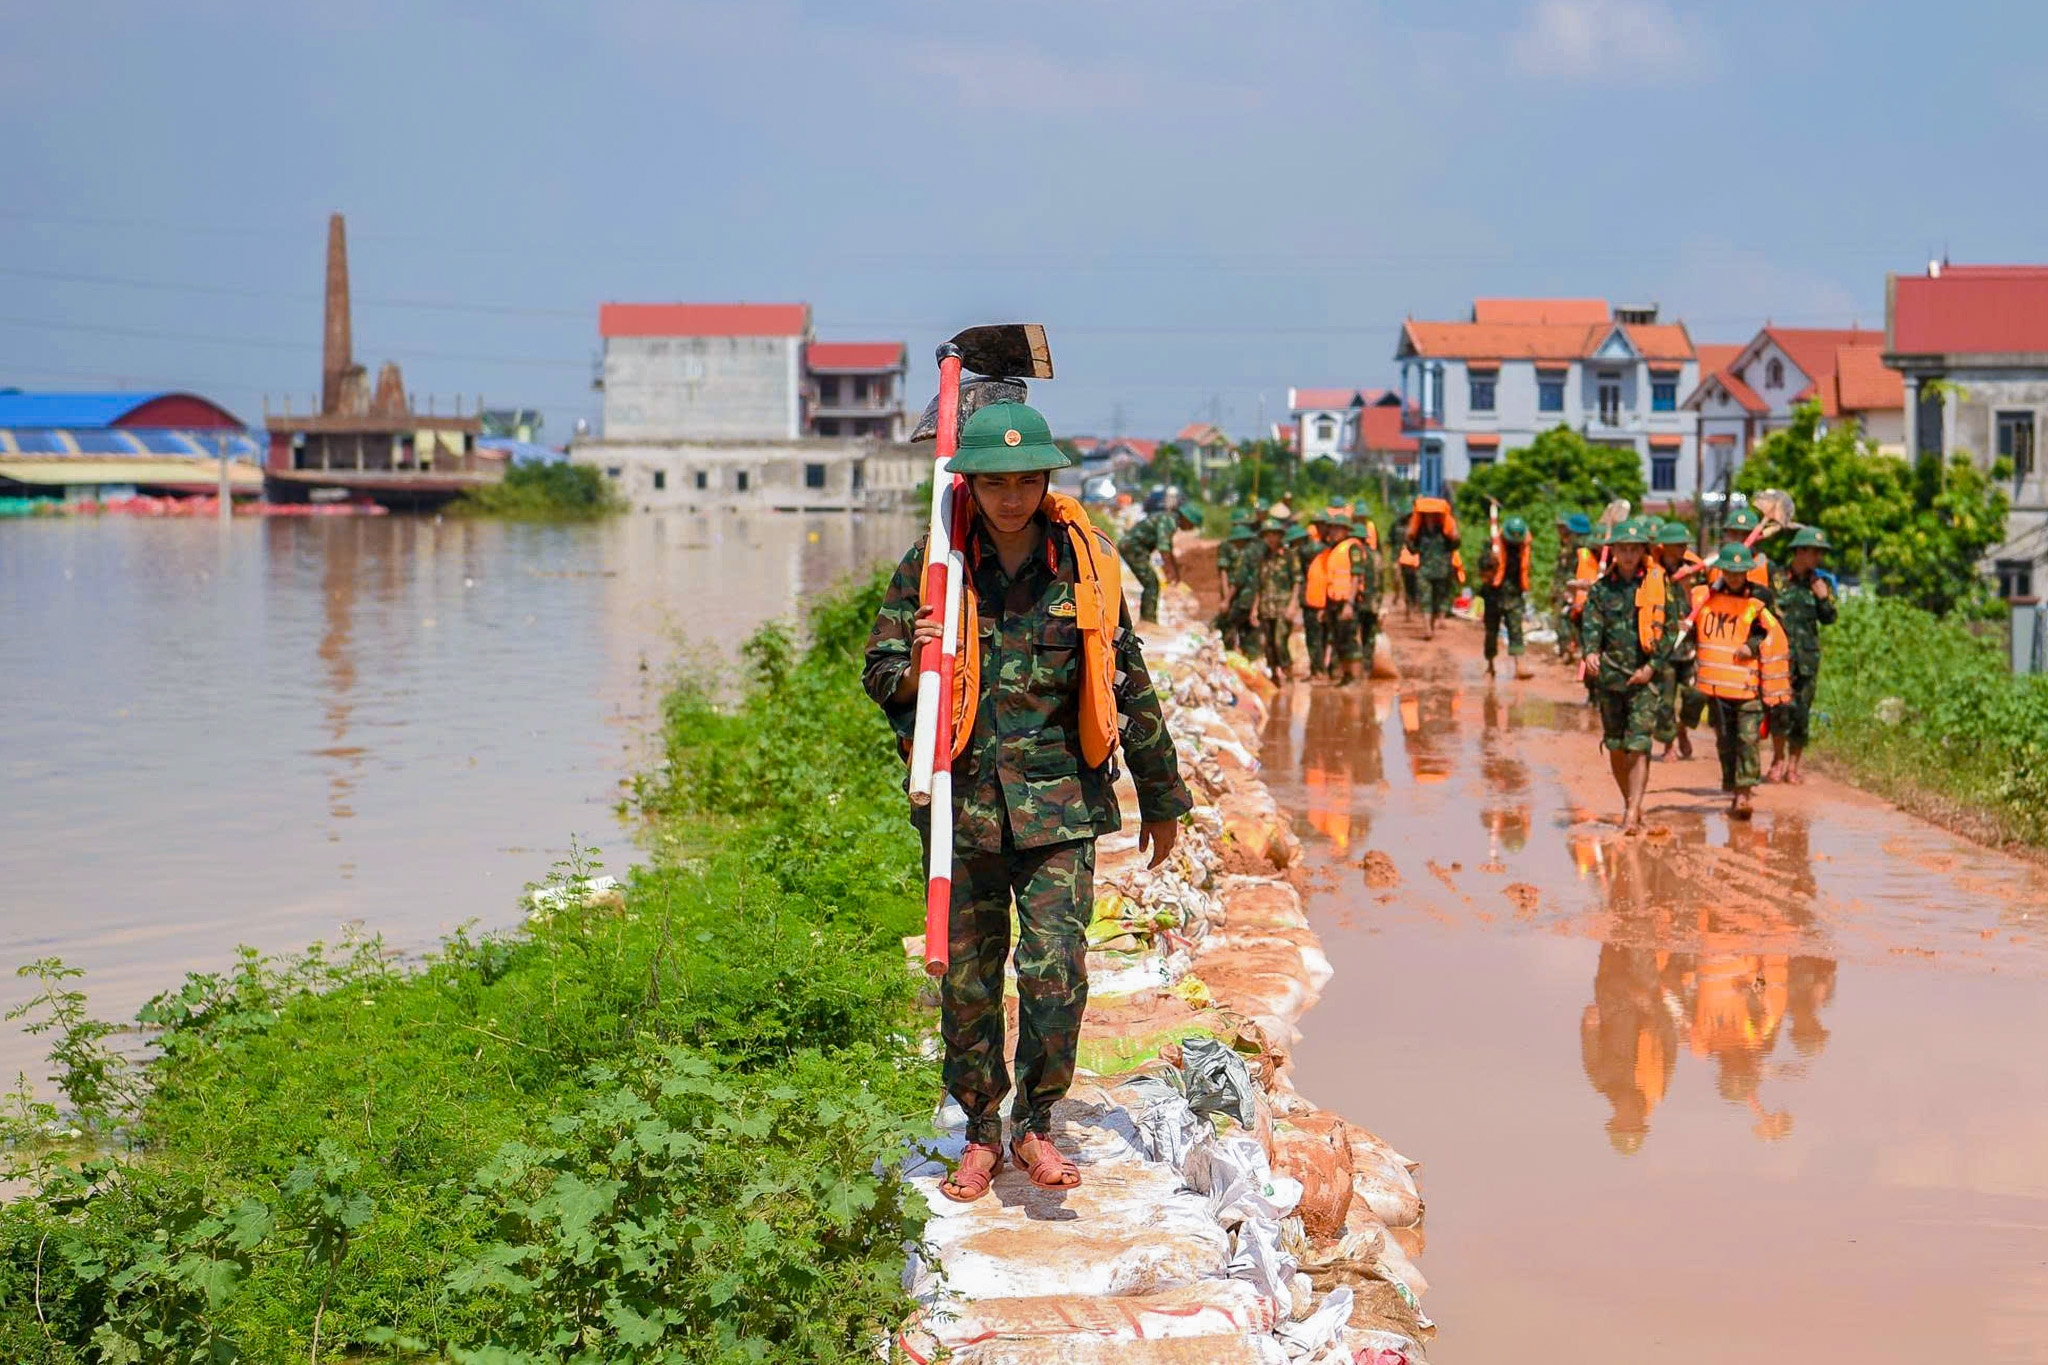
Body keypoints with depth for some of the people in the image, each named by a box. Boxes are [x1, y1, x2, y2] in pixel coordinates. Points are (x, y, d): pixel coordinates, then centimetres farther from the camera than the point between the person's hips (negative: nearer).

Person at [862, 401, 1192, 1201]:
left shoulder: (1084, 563, 2)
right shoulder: (932, 565, 1)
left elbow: (1129, 685, 12)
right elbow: (880, 677, 7)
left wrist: (1160, 799, 18)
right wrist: (913, 669, -18)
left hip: (1060, 801, 0)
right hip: (963, 798, 1)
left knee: (1056, 969, -10)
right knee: (966, 979, 6)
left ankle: (1034, 1125, 10)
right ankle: (981, 1134, 24)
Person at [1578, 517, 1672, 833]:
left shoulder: (1657, 585, 1)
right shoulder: (1601, 589, 6)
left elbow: (1669, 628, 2)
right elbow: (1591, 625, -2)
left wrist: (1653, 666, -7)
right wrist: (1590, 652, -23)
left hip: (1645, 676, -3)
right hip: (1609, 676, 3)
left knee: (1638, 745, -12)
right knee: (1615, 746, 8)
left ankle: (1633, 813, -14)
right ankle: (1631, 804, 25)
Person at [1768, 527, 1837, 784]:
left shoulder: (1819, 583, 12)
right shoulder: (1775, 579, 1)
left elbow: (1828, 619, 9)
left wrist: (1823, 598, -6)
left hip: (1807, 656, 3)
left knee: (1801, 713, 3)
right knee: (1783, 705, -17)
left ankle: (1792, 766, 13)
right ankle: (1778, 759, 1)